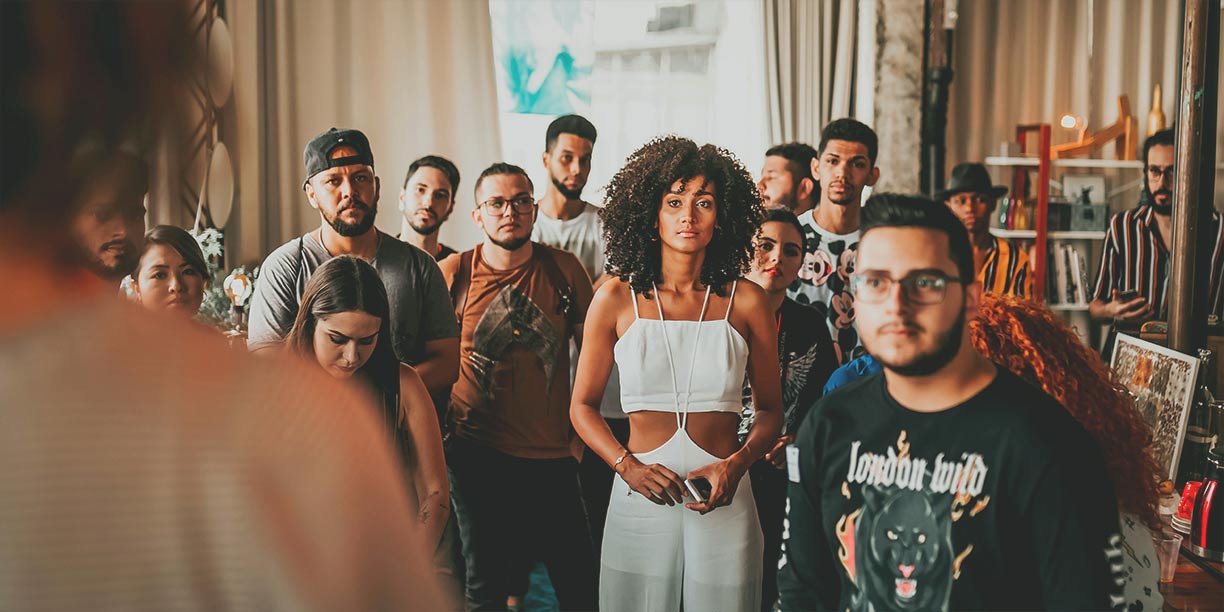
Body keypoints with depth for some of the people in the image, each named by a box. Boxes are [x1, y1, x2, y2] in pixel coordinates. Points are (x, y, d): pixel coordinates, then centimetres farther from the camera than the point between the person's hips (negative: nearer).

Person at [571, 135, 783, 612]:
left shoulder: (746, 301, 1)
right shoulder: (616, 298, 1)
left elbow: (770, 409, 7)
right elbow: (583, 406, 5)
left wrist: (737, 464, -10)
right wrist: (628, 466, -10)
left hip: (724, 504, 0)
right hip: (640, 497, 0)